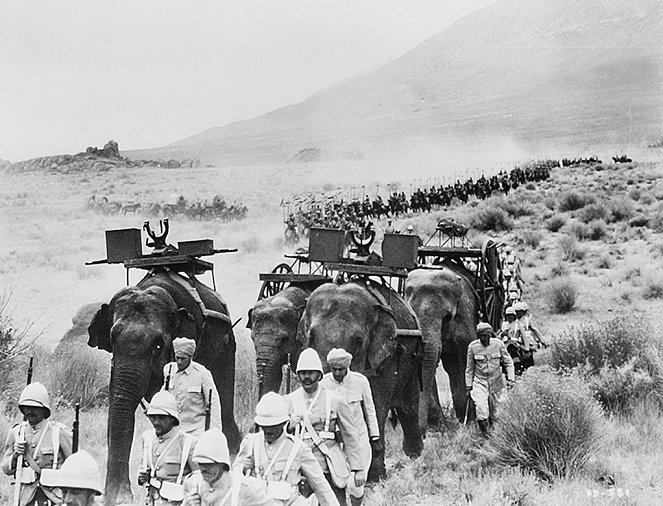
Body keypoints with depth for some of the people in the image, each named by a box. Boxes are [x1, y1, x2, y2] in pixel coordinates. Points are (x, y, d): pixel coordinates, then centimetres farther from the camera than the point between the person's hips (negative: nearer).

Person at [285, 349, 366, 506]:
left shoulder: (335, 401, 2)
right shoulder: (289, 402, 7)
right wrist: (289, 427, -13)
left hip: (329, 470, -1)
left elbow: (350, 436, 4)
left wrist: (359, 469, -1)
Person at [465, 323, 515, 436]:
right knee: (481, 407, -18)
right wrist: (468, 385, 6)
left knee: (493, 408, 12)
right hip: (480, 382, -1)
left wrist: (510, 378, -8)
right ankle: (484, 431, -2)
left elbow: (508, 362, 1)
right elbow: (469, 368, 2)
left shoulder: (498, 344, -10)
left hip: (496, 382, 2)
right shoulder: (473, 347, -10)